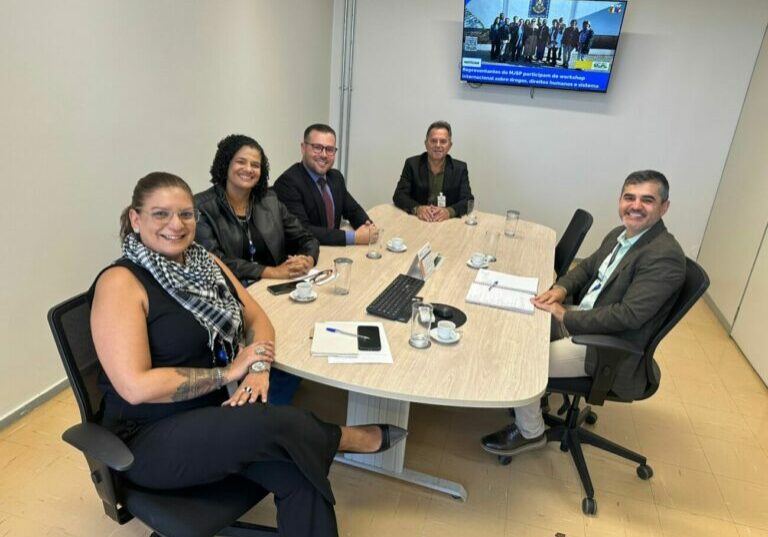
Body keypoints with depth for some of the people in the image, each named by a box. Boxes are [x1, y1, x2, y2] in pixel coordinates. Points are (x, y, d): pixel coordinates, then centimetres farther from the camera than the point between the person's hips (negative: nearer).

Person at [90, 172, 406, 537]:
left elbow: (257, 319, 9)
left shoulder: (205, 262, 7)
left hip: (211, 414, 6)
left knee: (297, 473, -22)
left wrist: (258, 369, -13)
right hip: (150, 440, -6)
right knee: (282, 424, -28)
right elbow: (136, 387, -22)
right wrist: (228, 372, -16)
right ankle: (357, 438, 0)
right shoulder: (120, 282, -15)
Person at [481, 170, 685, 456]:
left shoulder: (665, 256, -22)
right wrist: (560, 288, -4)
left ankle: (530, 433, 11)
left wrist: (566, 316, -22)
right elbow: (587, 267, 17)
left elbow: (629, 315, -27)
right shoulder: (620, 234, 5)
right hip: (580, 319, 9)